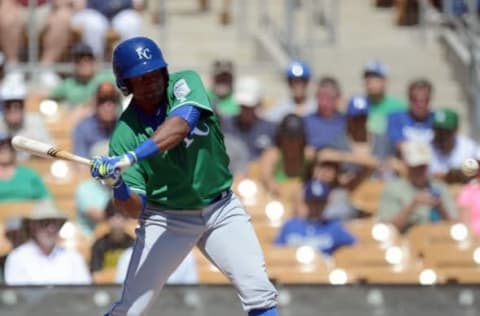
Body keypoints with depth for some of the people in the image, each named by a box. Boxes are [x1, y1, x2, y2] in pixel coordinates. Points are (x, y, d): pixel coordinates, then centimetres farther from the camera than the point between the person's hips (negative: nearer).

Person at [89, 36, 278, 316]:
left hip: (221, 209, 1)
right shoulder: (125, 134, -12)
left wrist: (130, 158, -44)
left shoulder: (185, 84, -12)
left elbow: (180, 127, -34)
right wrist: (117, 187, -38)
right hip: (166, 218, -1)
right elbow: (134, 209, -16)